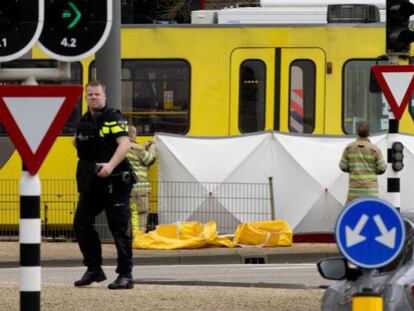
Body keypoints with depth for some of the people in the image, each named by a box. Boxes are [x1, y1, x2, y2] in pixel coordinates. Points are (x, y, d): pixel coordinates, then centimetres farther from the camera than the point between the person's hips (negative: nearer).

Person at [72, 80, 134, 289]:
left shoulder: (113, 118, -10)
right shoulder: (84, 121, 14)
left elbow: (125, 143, -23)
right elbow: (78, 143, 32)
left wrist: (111, 165, -35)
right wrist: (77, 141, 10)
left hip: (114, 181, -8)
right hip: (91, 182, 8)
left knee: (119, 228, -6)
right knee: (81, 223, 7)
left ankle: (125, 275, -3)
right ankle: (94, 270, 18)